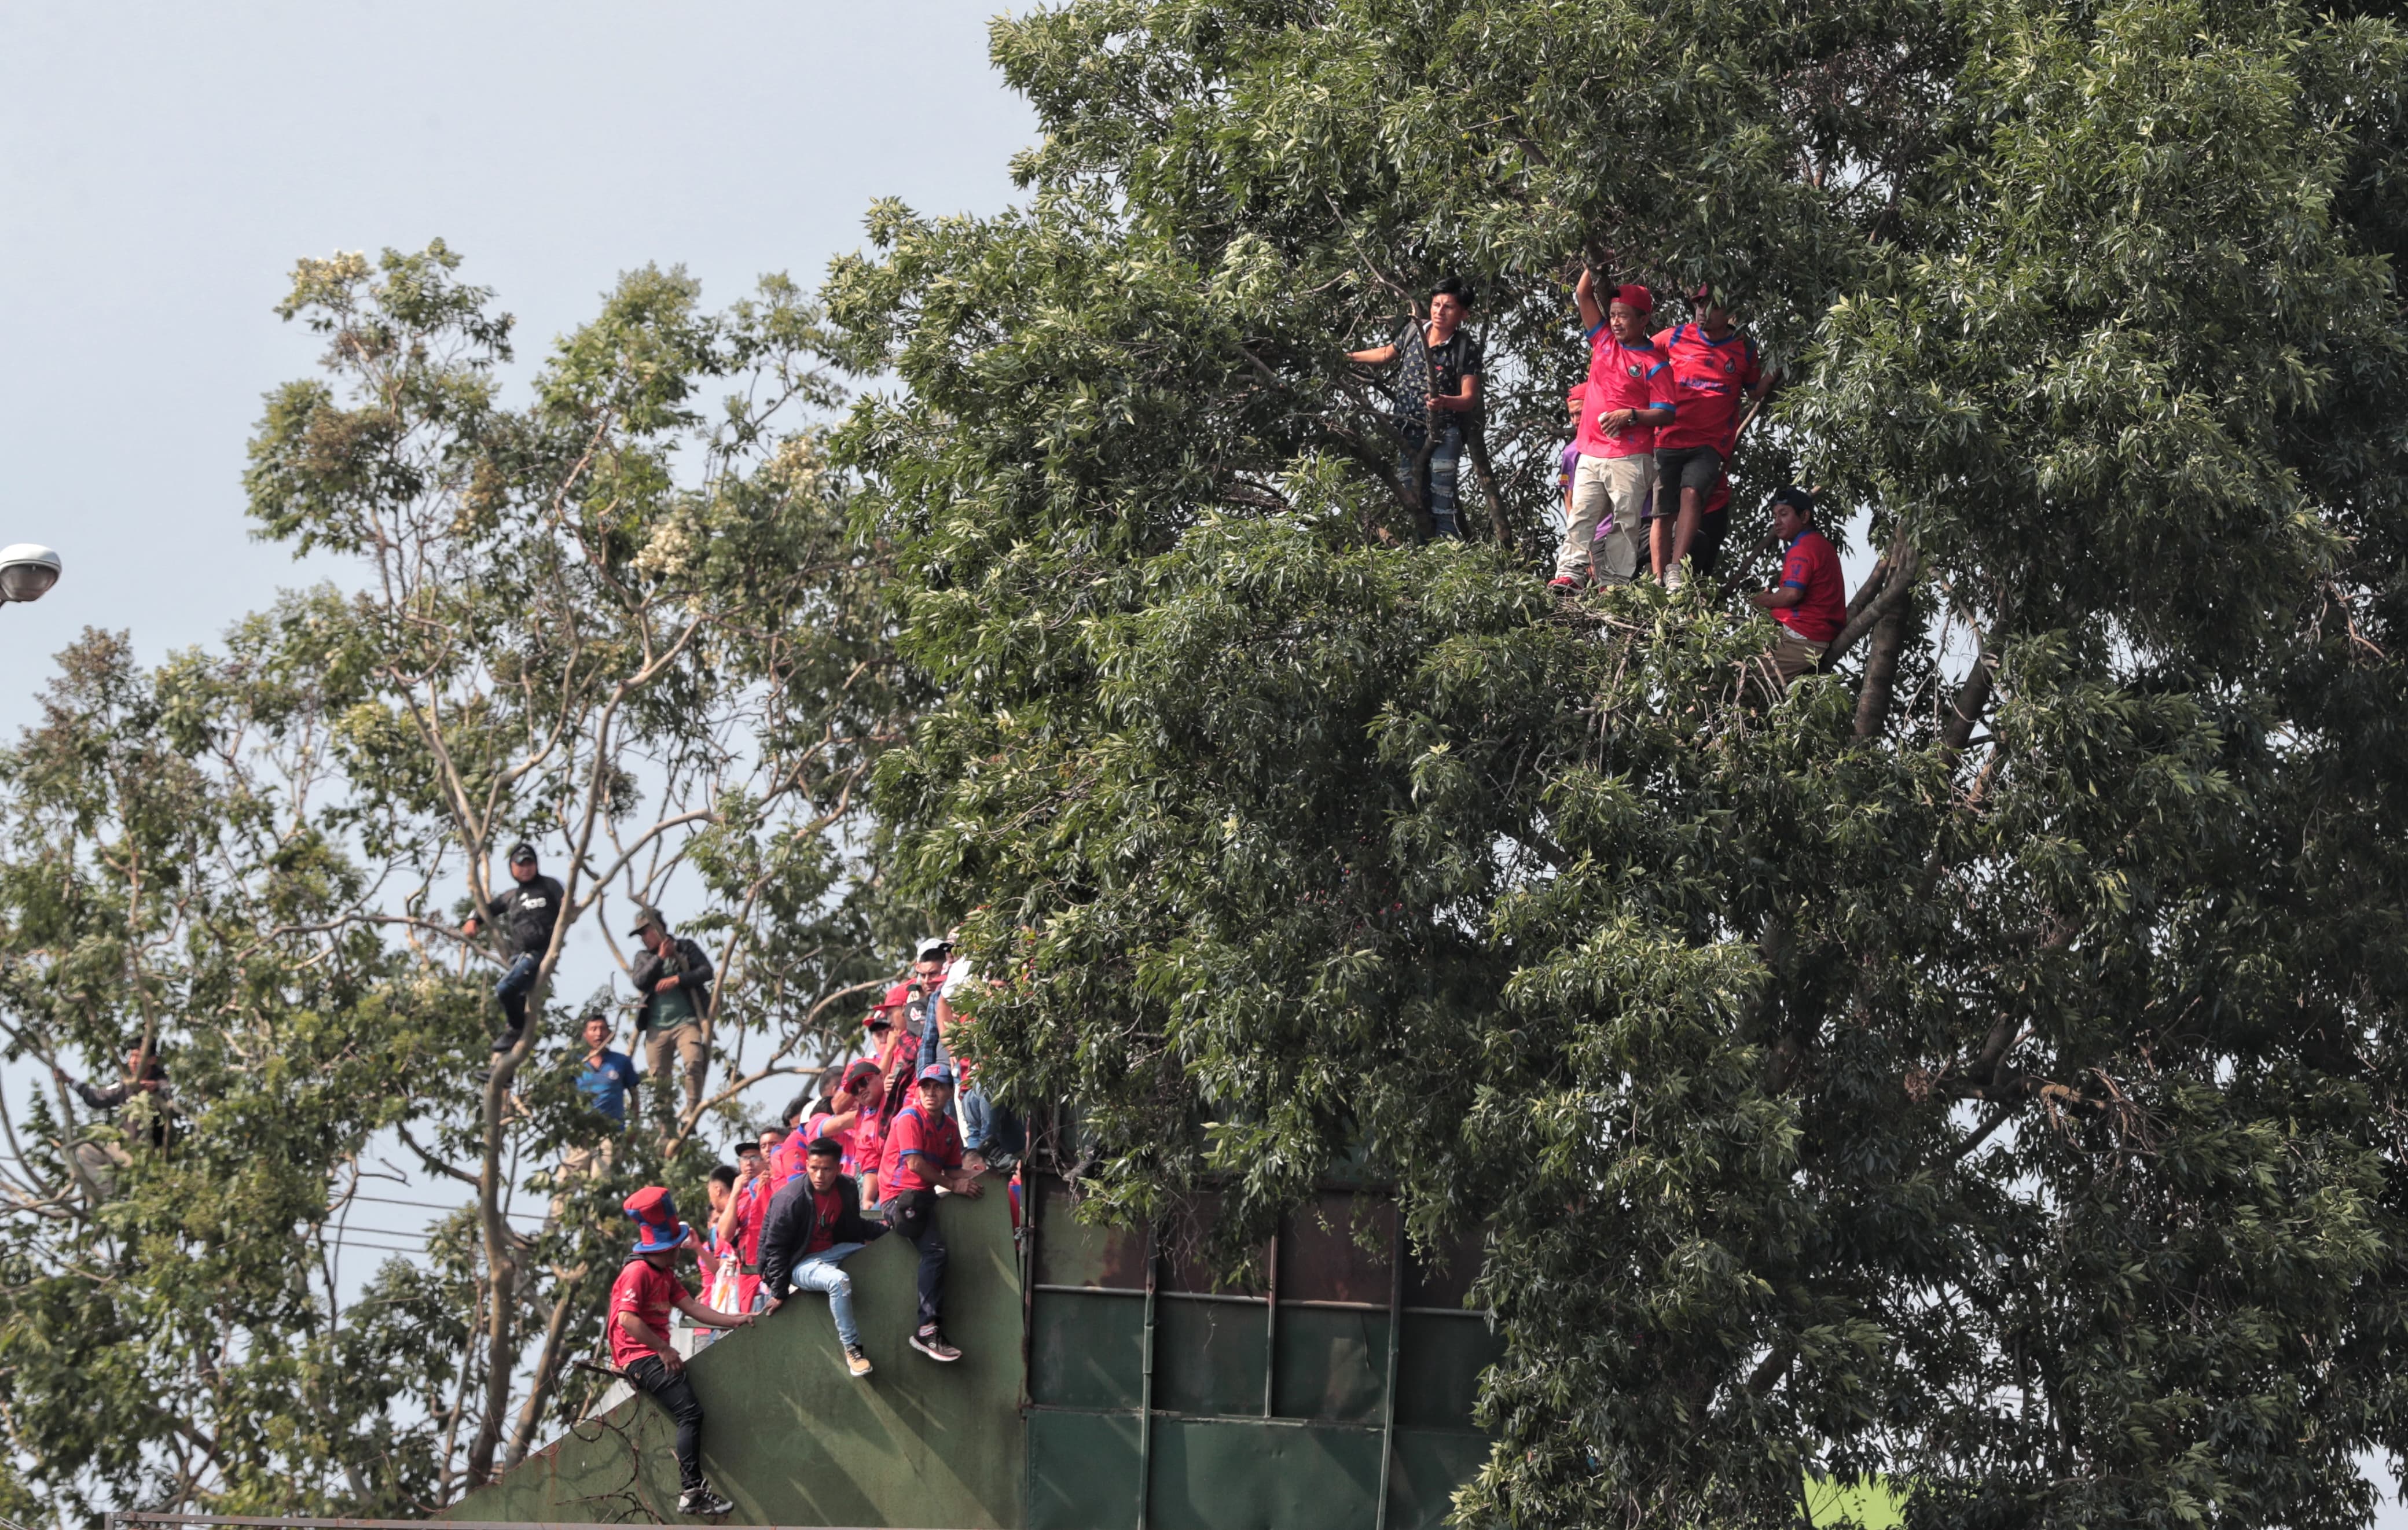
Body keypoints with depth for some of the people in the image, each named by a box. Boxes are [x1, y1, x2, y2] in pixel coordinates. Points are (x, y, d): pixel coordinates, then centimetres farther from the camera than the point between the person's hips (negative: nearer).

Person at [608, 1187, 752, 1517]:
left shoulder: (665, 1275, 19)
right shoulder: (638, 1273, -13)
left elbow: (693, 1307, 15)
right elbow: (628, 1319, -23)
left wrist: (735, 1320, 8)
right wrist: (664, 1349, -20)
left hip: (657, 1354, 11)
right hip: (640, 1357, -11)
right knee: (691, 1411, -21)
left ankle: (695, 1491, 5)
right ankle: (691, 1491, -27)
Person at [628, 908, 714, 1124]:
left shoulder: (685, 948, 10)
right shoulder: (644, 959, 18)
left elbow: (706, 971, -2)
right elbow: (639, 982, 0)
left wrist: (677, 979, -13)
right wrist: (660, 958, -6)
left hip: (686, 1021, -4)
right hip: (656, 1026, 4)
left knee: (693, 1063, -24)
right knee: (657, 1075, 0)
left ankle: (692, 1114, -21)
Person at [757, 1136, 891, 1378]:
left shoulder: (848, 1188, -3)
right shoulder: (790, 1198, -21)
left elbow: (855, 1226, 16)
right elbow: (775, 1247, -14)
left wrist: (887, 1232, 2)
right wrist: (779, 1293, -12)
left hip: (833, 1252, 7)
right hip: (800, 1264, -7)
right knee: (839, 1281, -36)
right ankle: (852, 1349, -28)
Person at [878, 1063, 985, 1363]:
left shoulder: (949, 1129, 18)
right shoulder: (910, 1118, -6)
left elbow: (953, 1170, 14)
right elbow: (915, 1164, -15)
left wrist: (974, 1178, -6)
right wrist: (953, 1185, -12)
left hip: (925, 1197, 9)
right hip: (900, 1196, -9)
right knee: (935, 1247, -27)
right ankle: (927, 1329, -28)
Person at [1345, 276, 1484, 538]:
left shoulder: (1466, 349, -10)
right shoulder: (1413, 332, 3)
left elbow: (1470, 398, -13)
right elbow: (1387, 354, 24)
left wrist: (1444, 402, -34)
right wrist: (1347, 356, 26)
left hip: (1444, 434, -5)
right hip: (1408, 431, 5)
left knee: (1442, 504, -16)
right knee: (1411, 498, 7)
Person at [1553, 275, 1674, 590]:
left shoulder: (1654, 364, -4)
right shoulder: (1604, 342, 11)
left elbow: (1666, 414, -7)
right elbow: (1583, 295, 13)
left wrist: (1629, 416, -19)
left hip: (1630, 458, -5)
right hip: (1591, 454, 5)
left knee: (1626, 522, -2)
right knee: (1580, 515, -3)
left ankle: (1618, 582, -1)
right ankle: (1569, 573, -8)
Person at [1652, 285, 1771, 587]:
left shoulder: (1745, 349, 6)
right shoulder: (1676, 338, 5)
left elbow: (1754, 392, 20)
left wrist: (1772, 375, 1)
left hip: (1710, 445, -2)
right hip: (1669, 440, 2)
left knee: (1691, 494, -27)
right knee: (1663, 514, -2)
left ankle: (1676, 571, -35)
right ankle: (1659, 582, 6)